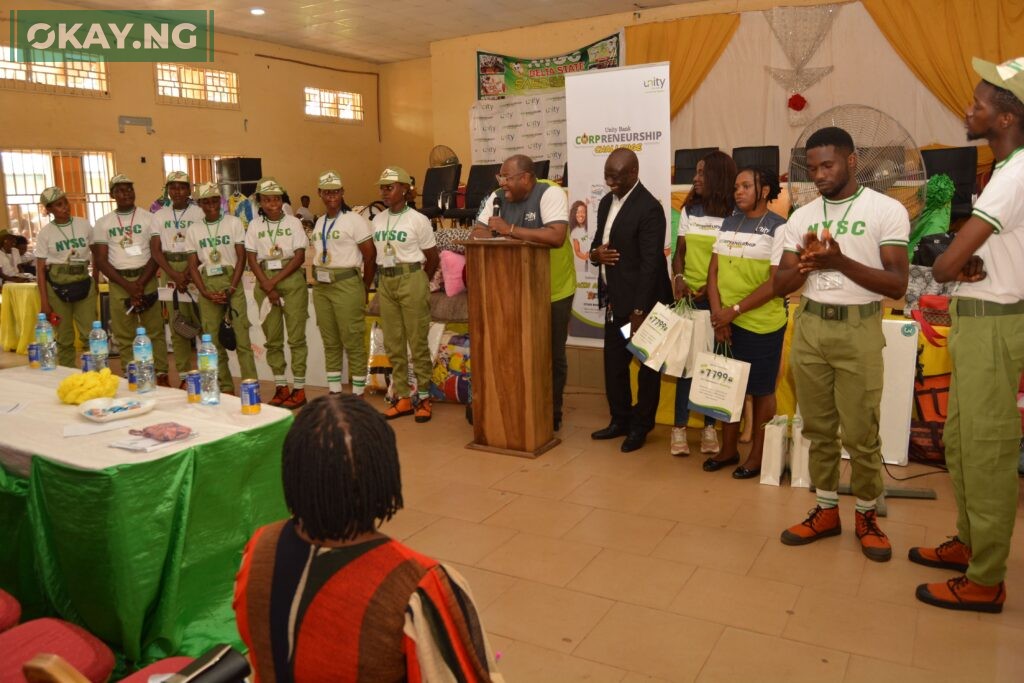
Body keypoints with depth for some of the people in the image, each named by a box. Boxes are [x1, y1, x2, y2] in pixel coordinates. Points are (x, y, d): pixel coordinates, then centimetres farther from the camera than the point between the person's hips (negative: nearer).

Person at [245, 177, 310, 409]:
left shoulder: (293, 222, 0)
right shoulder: (254, 225, 6)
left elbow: (300, 256, -5)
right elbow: (251, 259, 3)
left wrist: (276, 281, -11)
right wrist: (267, 287, -8)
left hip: (292, 280, -2)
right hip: (265, 281, 3)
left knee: (296, 335, -2)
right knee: (272, 337, 7)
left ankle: (299, 389, 4)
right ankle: (280, 387, 17)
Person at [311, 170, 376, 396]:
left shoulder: (354, 220, -7)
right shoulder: (320, 222, 15)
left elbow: (370, 256, -8)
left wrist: (364, 288, -2)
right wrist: (319, 277, 10)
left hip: (346, 286, -7)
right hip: (321, 287, 7)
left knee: (353, 341, -2)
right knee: (330, 342, 12)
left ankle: (358, 393, 6)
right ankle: (334, 391, 21)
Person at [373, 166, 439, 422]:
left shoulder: (418, 220, -5)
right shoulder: (377, 220, 10)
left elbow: (433, 258, 0)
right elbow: (377, 254, 16)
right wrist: (386, 277, 9)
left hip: (411, 280, -6)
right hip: (385, 283, 6)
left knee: (417, 341, -2)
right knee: (393, 343, 8)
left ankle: (423, 397, 9)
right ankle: (402, 397, 17)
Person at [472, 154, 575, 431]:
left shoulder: (550, 194, -18)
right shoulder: (498, 198, 0)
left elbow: (557, 236, -33)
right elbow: (478, 232, 0)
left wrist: (510, 230, -29)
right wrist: (498, 237, -23)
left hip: (553, 291, -4)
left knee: (552, 356, 8)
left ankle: (551, 415, 24)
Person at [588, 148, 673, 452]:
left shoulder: (649, 208, -17)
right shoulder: (606, 202, 9)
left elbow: (650, 263, -20)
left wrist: (639, 311, -22)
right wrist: (595, 253, -8)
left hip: (641, 302, -8)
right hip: (614, 300, 8)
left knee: (647, 364, 8)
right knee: (614, 362, 14)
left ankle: (641, 425, 21)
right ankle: (620, 419, 29)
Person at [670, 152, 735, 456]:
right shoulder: (689, 211, 10)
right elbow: (679, 252, 10)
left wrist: (713, 287, -17)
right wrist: (678, 278, -10)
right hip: (688, 297, 2)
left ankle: (710, 426, 15)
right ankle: (680, 427, 6)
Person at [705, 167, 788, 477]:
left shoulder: (778, 227, -7)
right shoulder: (728, 224, 10)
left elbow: (776, 282, -14)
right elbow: (714, 270, 7)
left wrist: (735, 310, -15)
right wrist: (718, 314, -5)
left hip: (761, 324, -5)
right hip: (727, 322, 5)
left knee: (760, 390, 7)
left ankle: (757, 454, 20)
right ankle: (728, 449, 26)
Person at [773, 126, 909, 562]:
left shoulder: (887, 210, -4)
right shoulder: (801, 216, 9)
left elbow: (897, 284, -11)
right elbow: (780, 285, 7)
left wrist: (841, 262, -24)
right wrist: (805, 264, -14)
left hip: (858, 330, -4)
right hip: (809, 328, 4)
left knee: (861, 434, 1)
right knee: (818, 428, 11)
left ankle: (866, 516, 21)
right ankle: (826, 511, 24)